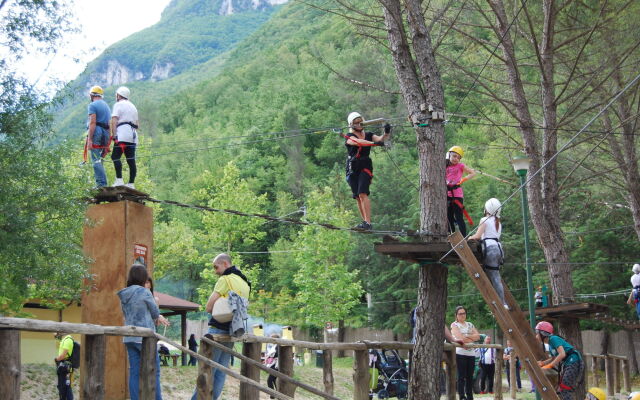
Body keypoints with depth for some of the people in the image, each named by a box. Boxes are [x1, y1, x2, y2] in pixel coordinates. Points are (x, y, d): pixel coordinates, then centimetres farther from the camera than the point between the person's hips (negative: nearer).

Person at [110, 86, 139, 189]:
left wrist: (114, 134, -11)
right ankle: (131, 183, 2)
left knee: (115, 157, -9)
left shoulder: (118, 105, 2)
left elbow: (114, 121, -8)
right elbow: (136, 124, 27)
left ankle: (119, 180, -19)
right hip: (133, 136, 8)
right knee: (131, 160, 4)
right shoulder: (133, 106, 26)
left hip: (122, 135, -7)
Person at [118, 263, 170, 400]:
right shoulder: (144, 292, -12)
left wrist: (157, 318, 20)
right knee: (153, 372, 1)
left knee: (134, 372, 5)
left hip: (129, 338, 6)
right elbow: (156, 313, -2)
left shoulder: (124, 295, 8)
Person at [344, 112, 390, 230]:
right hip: (352, 168, 1)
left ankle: (368, 222, -22)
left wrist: (386, 133, -33)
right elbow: (358, 142, -23)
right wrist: (374, 143, -38)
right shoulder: (349, 137, -2)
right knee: (357, 197, 3)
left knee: (362, 194, -17)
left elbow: (380, 139, -10)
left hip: (365, 167, -1)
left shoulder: (369, 135, 7)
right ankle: (365, 221, 13)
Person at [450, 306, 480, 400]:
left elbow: (477, 336, 6)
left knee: (470, 377, 6)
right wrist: (472, 339, 0)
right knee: (461, 376, -8)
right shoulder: (454, 325, 2)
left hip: (471, 353, 5)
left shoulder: (470, 324, 19)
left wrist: (467, 337, -7)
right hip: (460, 352, -5)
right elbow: (460, 338, -13)